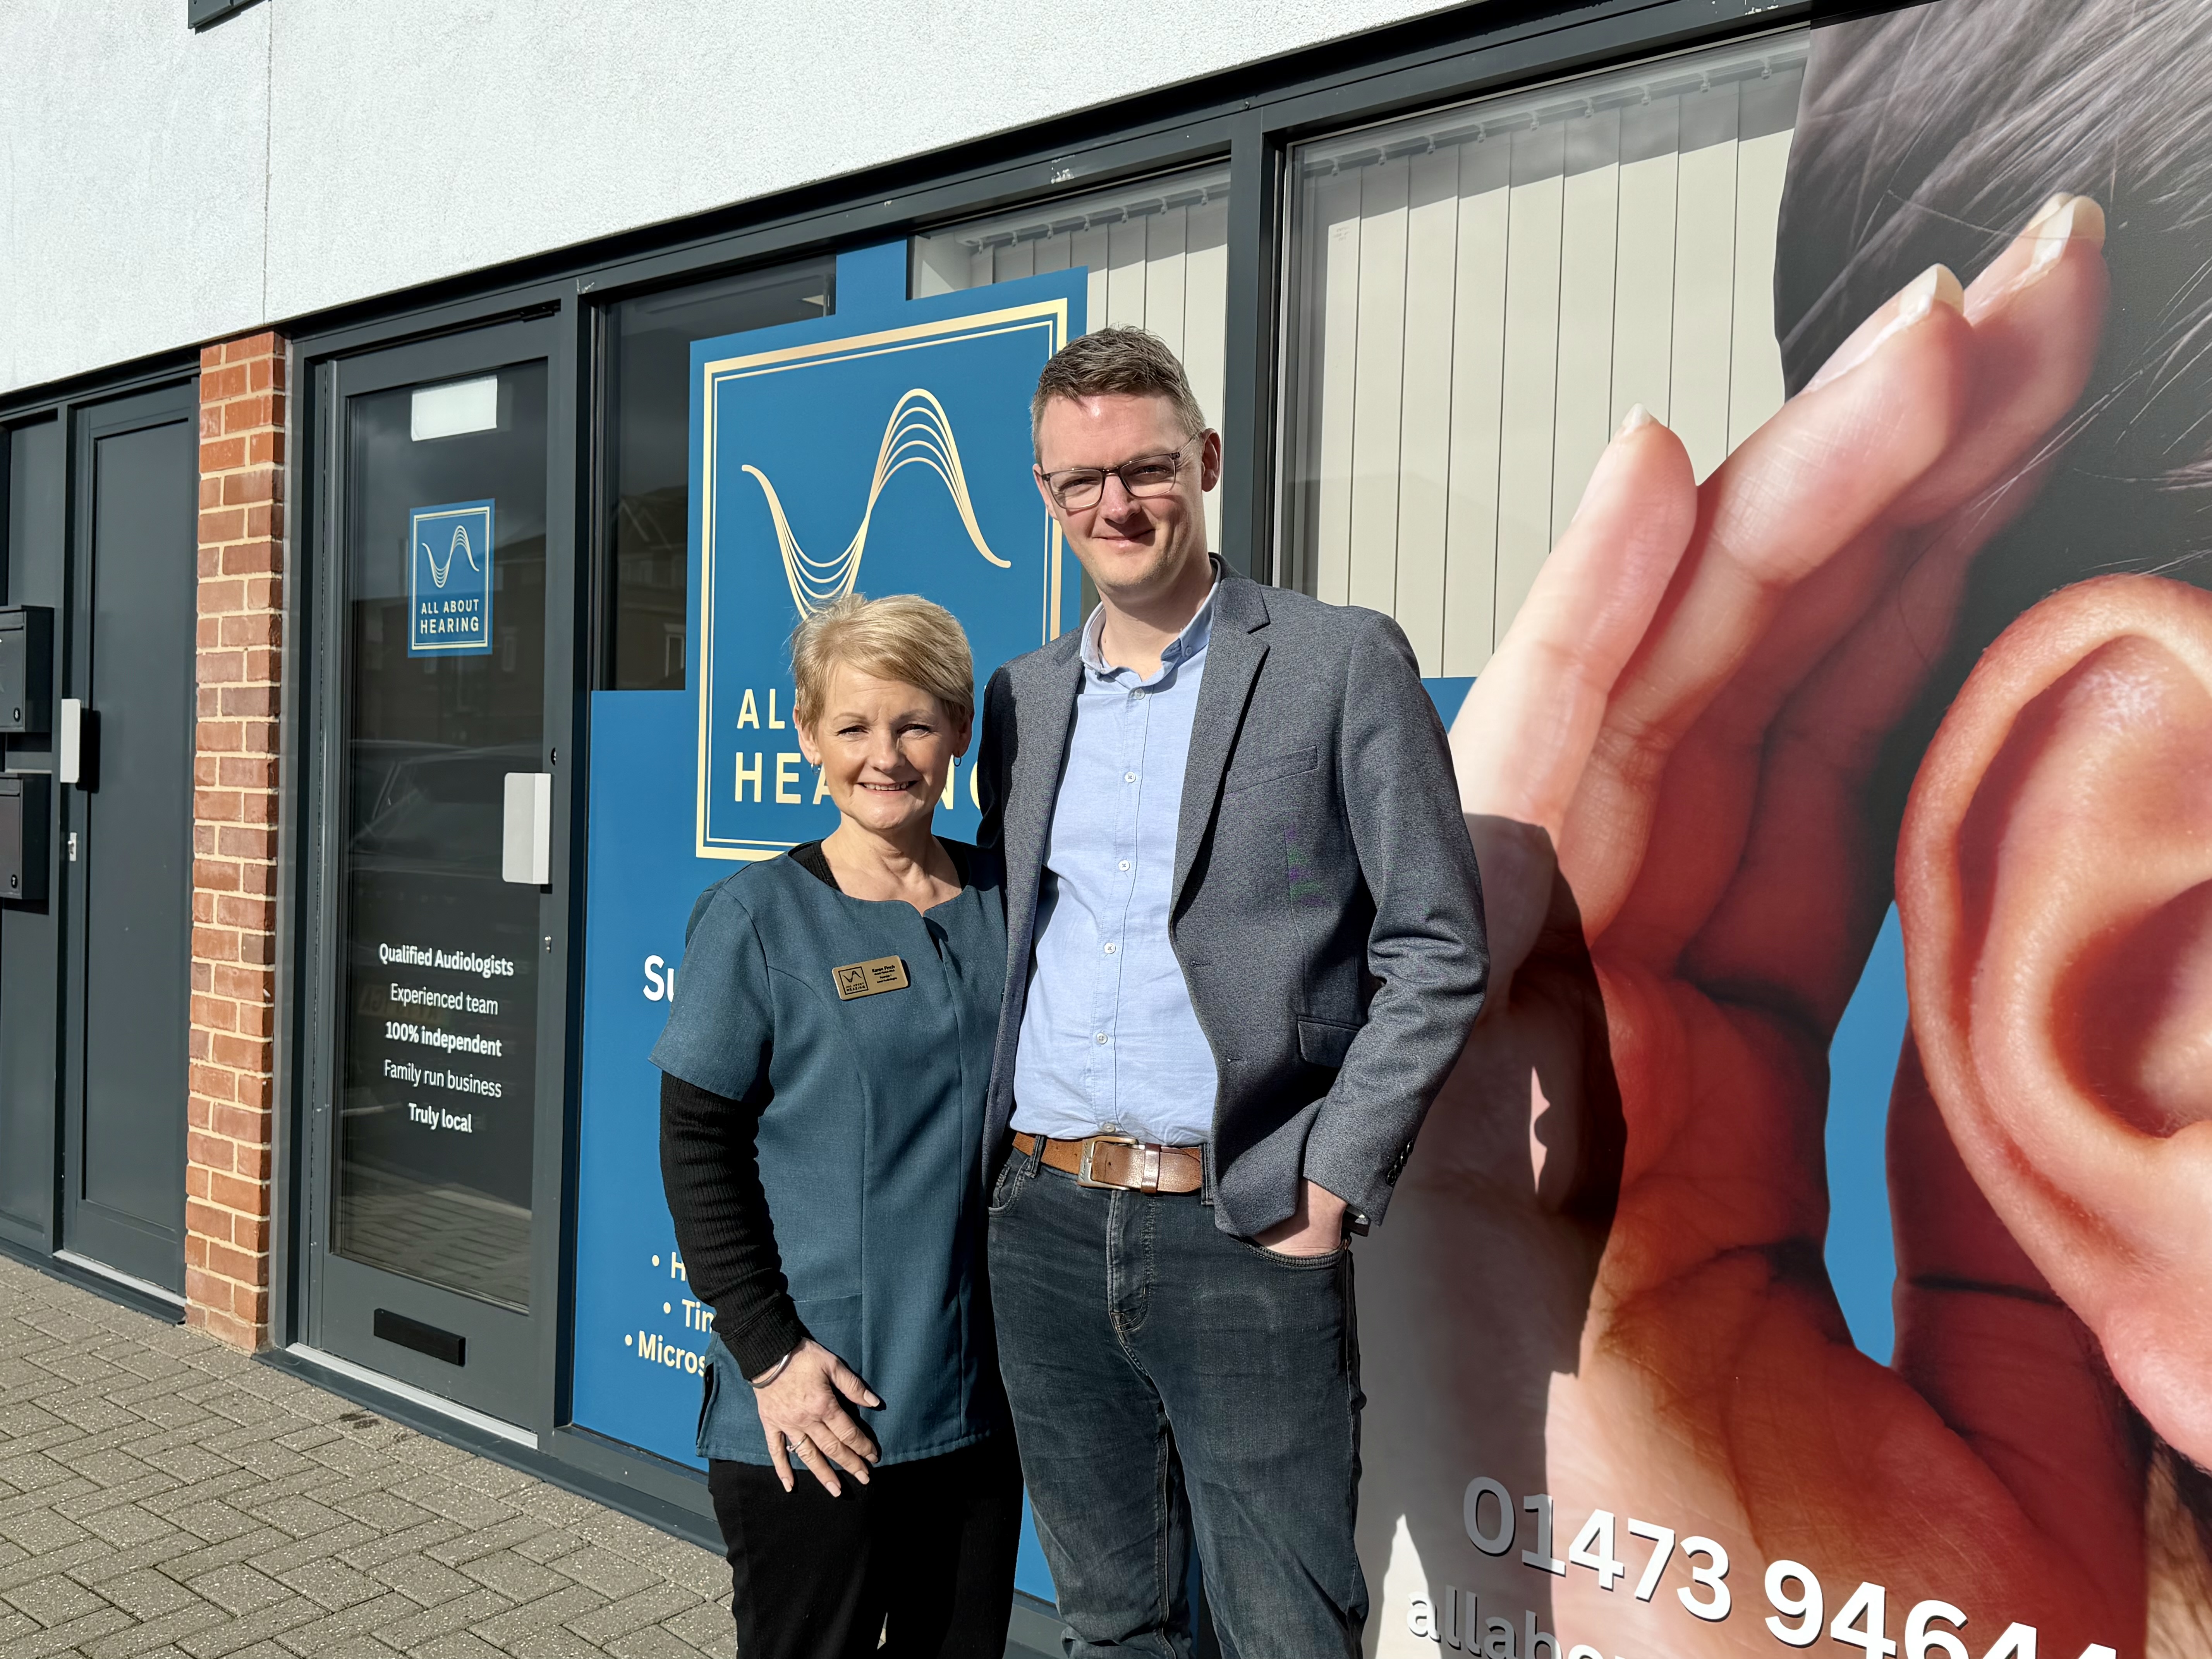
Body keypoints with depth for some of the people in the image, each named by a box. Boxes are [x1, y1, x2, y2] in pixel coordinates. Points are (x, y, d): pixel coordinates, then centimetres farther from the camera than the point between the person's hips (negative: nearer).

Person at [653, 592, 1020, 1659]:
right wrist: (768, 1350, -13)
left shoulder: (1002, 903, 4)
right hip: (813, 1411, -4)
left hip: (979, 1398, 4)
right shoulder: (760, 918, -8)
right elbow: (696, 1147, -8)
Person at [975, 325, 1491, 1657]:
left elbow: (1437, 950, -5)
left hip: (1245, 1239, -4)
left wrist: (1332, 1182, -11)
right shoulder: (1025, 697, 13)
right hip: (1044, 1226, 5)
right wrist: (997, 1158, 8)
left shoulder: (1342, 663, -3)